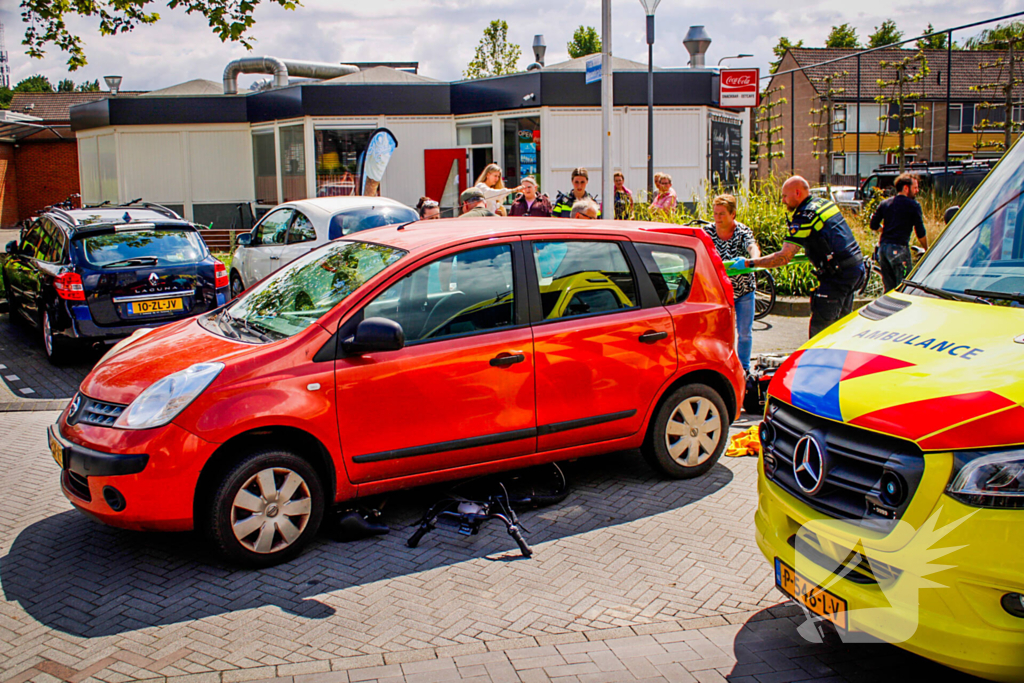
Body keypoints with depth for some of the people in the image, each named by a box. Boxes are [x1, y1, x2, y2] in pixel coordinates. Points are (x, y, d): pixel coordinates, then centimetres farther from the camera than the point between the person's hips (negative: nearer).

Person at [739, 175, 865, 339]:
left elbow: (784, 257, -19)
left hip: (838, 274, -10)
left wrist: (749, 263, -16)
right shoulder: (826, 203, 12)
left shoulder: (804, 216, -15)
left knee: (818, 330, -5)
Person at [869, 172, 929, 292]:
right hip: (899, 248, -7)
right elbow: (920, 233, -4)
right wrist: (926, 249, 10)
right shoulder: (913, 205, -4)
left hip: (883, 247, 7)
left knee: (889, 288, 13)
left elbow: (874, 225, 11)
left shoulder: (885, 203, 13)